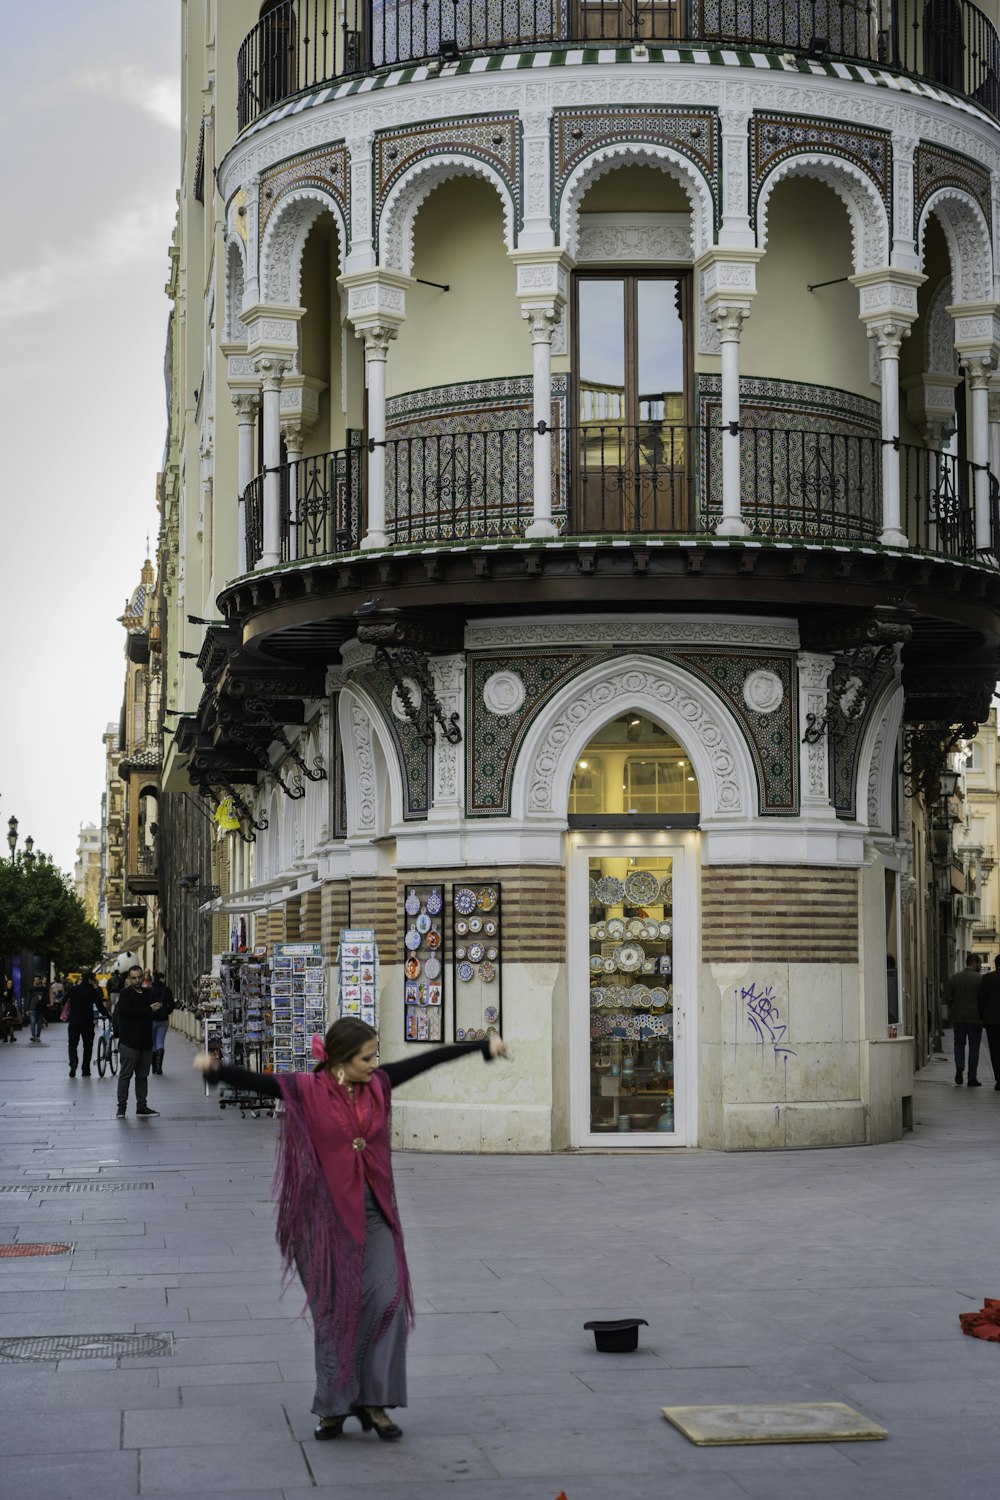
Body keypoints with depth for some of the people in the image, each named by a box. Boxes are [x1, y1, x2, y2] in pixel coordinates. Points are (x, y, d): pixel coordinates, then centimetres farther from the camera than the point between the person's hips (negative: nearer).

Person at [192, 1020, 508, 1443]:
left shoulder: (377, 1084, 2)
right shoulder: (307, 1090, -11)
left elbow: (428, 1060, 12)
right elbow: (255, 1081, -24)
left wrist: (483, 1045, 19)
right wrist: (216, 1069, -43)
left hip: (373, 1212, 4)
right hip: (327, 1214, -4)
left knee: (388, 1300, -5)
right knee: (335, 1309, 3)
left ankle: (373, 1400, 5)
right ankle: (335, 1406, 16)